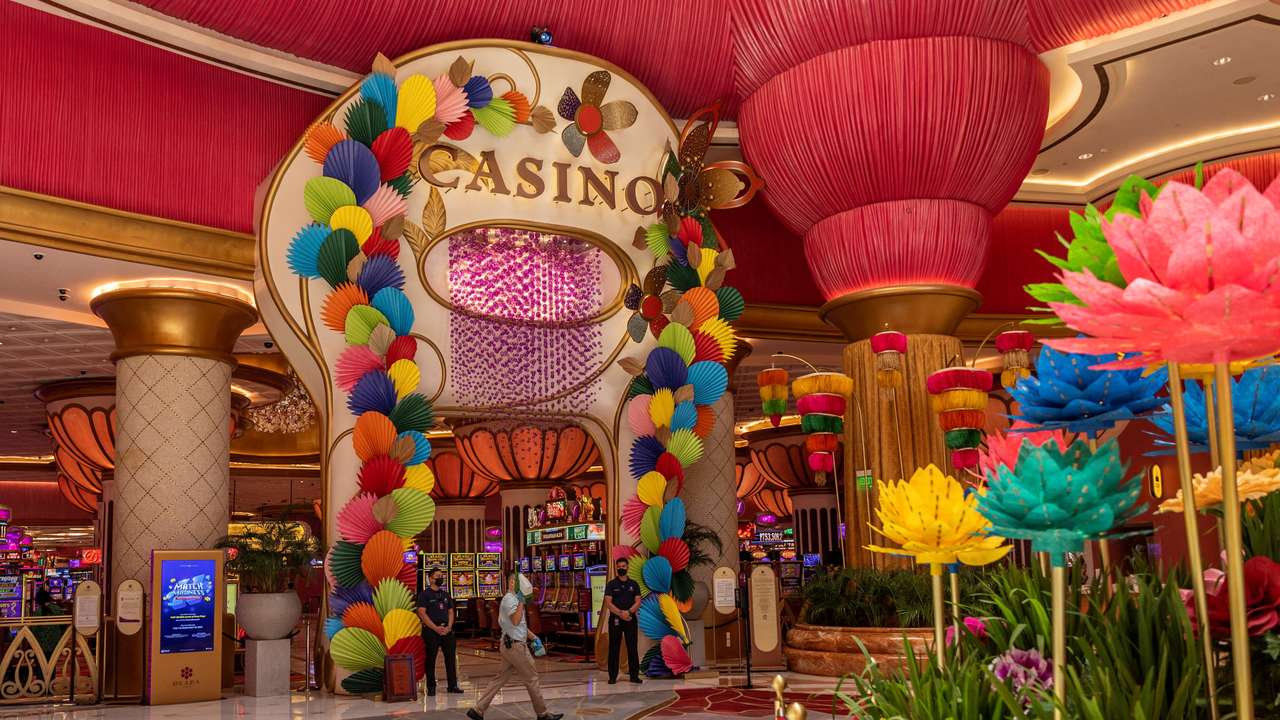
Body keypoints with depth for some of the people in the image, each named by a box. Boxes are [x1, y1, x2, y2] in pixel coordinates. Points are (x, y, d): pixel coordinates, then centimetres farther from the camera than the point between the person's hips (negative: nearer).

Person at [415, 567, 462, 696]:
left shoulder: (446, 594, 16)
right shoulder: (424, 594, -2)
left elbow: (450, 612, 14)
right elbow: (422, 613, -11)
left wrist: (449, 627, -4)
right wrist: (436, 628, -16)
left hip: (447, 630, 5)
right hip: (431, 630, -5)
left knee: (451, 657, 4)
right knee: (430, 659, 0)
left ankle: (453, 685, 11)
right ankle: (431, 687, 7)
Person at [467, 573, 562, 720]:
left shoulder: (514, 599, 18)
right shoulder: (510, 599, -14)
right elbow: (515, 621, -26)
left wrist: (533, 637, 22)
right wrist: (521, 602, -24)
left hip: (510, 645, 10)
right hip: (515, 645, -10)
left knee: (500, 679, 9)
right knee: (531, 678, -1)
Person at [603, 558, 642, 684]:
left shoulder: (634, 584, 9)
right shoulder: (611, 584, 3)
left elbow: (638, 602, 1)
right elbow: (608, 603, -5)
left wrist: (629, 612, -17)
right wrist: (620, 613, -18)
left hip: (631, 619, 1)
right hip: (615, 620, -1)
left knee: (632, 648, 1)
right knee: (614, 649, 0)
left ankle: (634, 675, 6)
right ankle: (612, 676, 4)